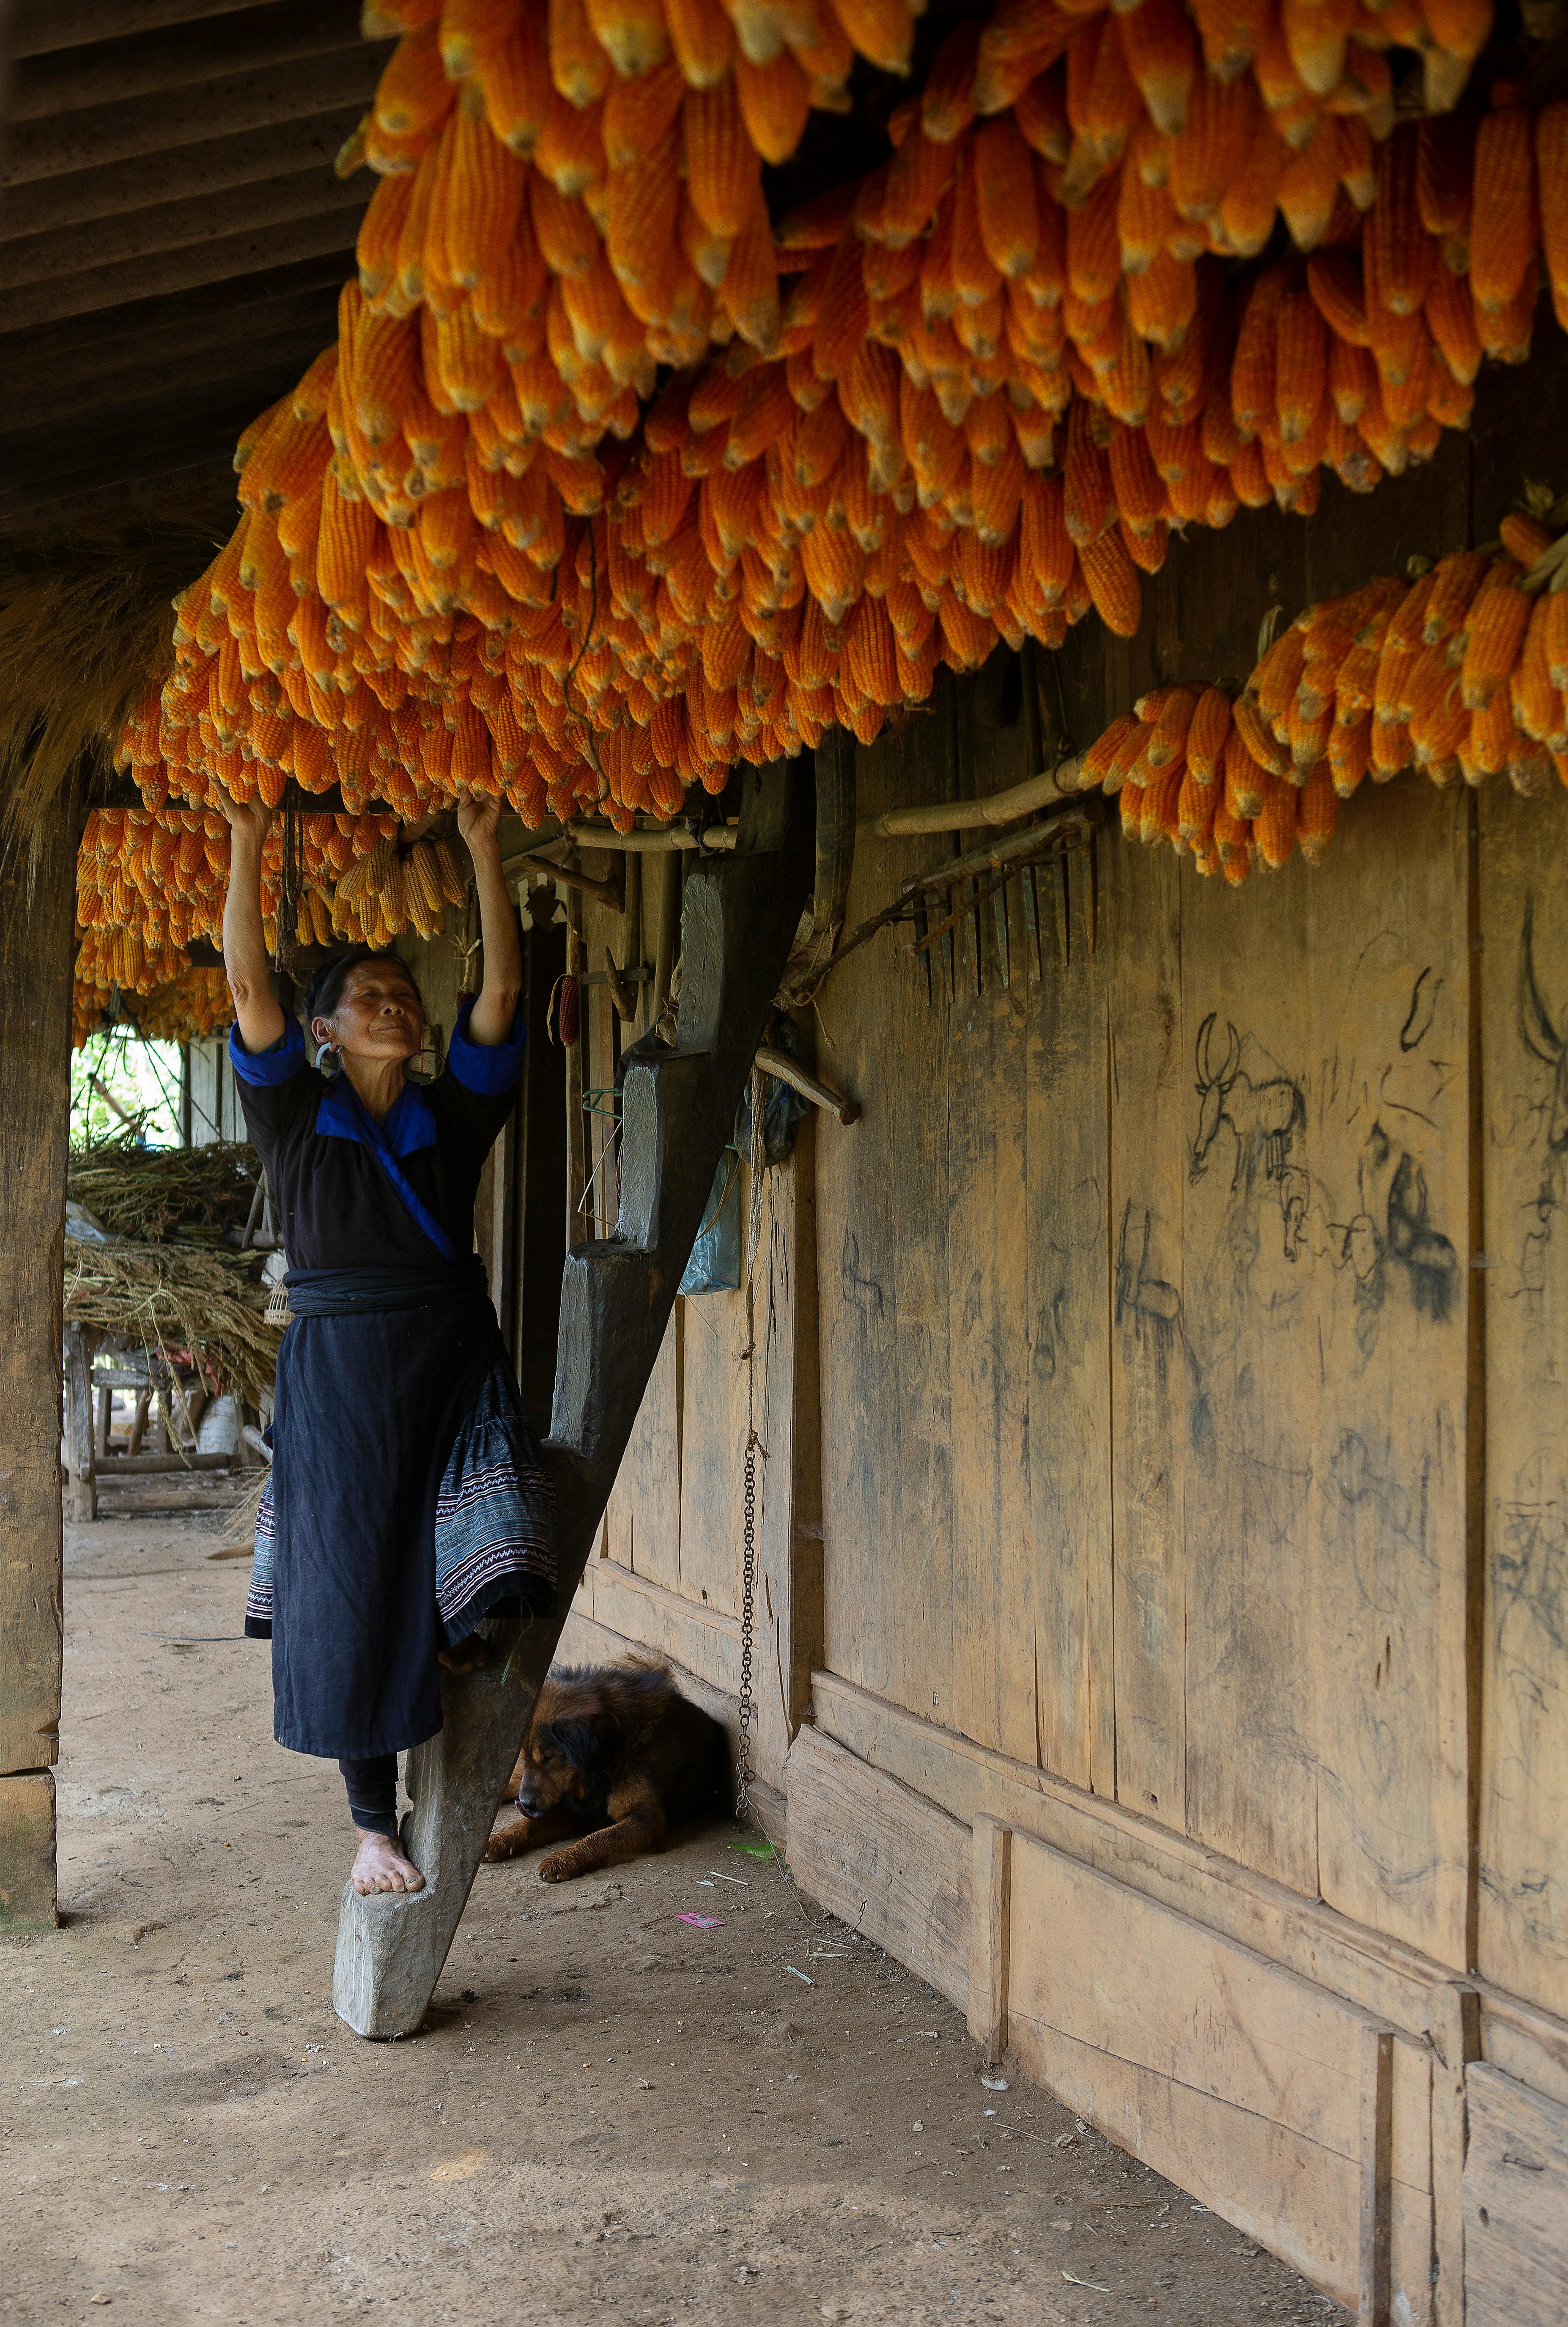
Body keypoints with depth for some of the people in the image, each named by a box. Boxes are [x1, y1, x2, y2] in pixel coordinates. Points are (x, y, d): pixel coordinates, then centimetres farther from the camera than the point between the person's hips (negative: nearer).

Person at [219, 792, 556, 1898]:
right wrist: (248, 844, -11)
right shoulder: (297, 1115, 4)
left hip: (455, 1362, 2)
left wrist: (483, 846, -4)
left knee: (489, 1549, -20)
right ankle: (374, 1822, 13)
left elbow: (502, 988, 0)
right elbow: (250, 985, -7)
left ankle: (459, 1640, 14)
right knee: (351, 1598, 2)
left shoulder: (454, 1116, 8)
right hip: (339, 1369, -1)